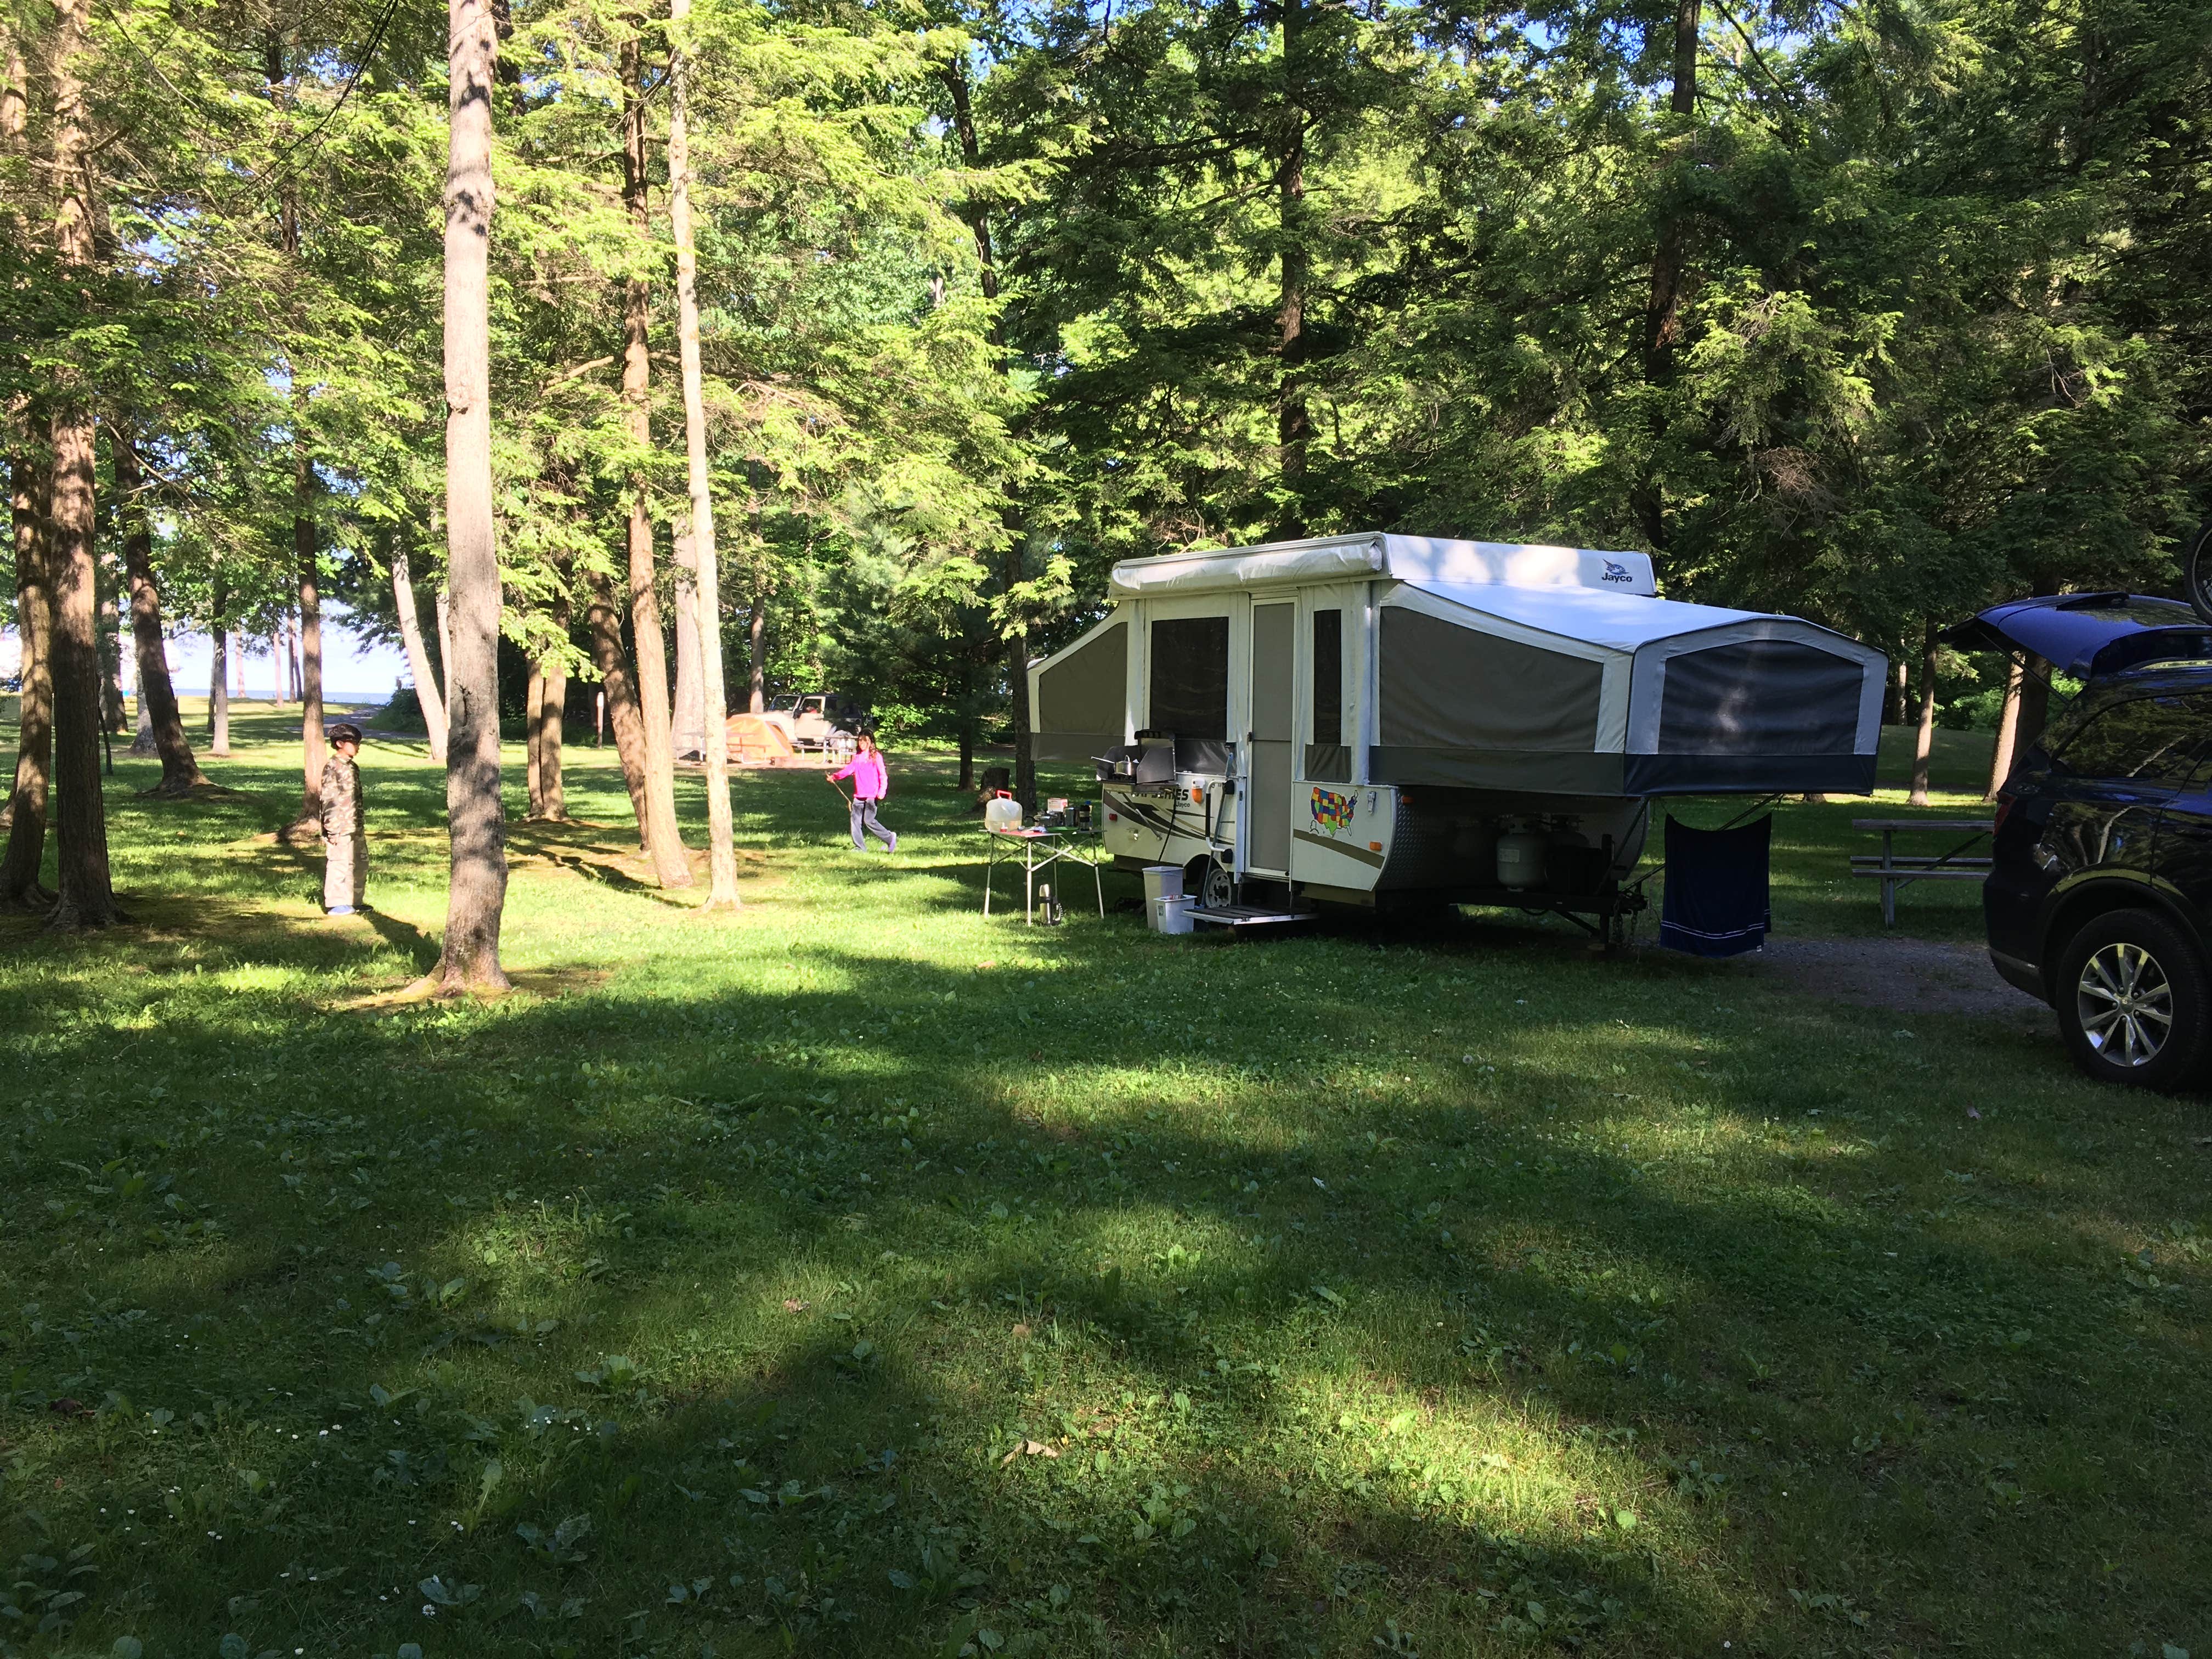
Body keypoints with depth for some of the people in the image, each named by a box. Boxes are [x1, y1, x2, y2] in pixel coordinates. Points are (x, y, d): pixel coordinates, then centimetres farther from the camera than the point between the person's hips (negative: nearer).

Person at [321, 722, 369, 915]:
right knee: (339, 864, -5)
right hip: (339, 829, -9)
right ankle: (335, 904, 2)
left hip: (355, 828, 9)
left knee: (360, 863, 14)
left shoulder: (352, 767, 15)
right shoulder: (332, 767, -12)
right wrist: (332, 830, -19)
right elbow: (328, 799, -16)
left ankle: (354, 901, 23)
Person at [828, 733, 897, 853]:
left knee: (868, 820, -12)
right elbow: (849, 769, 8)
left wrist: (882, 791, -16)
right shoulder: (857, 757, 14)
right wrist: (835, 776, -4)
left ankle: (890, 838, 3)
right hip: (859, 795, 6)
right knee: (856, 819, 3)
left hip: (872, 796, -6)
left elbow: (883, 775, -6)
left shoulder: (876, 756, -3)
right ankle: (860, 847, 11)